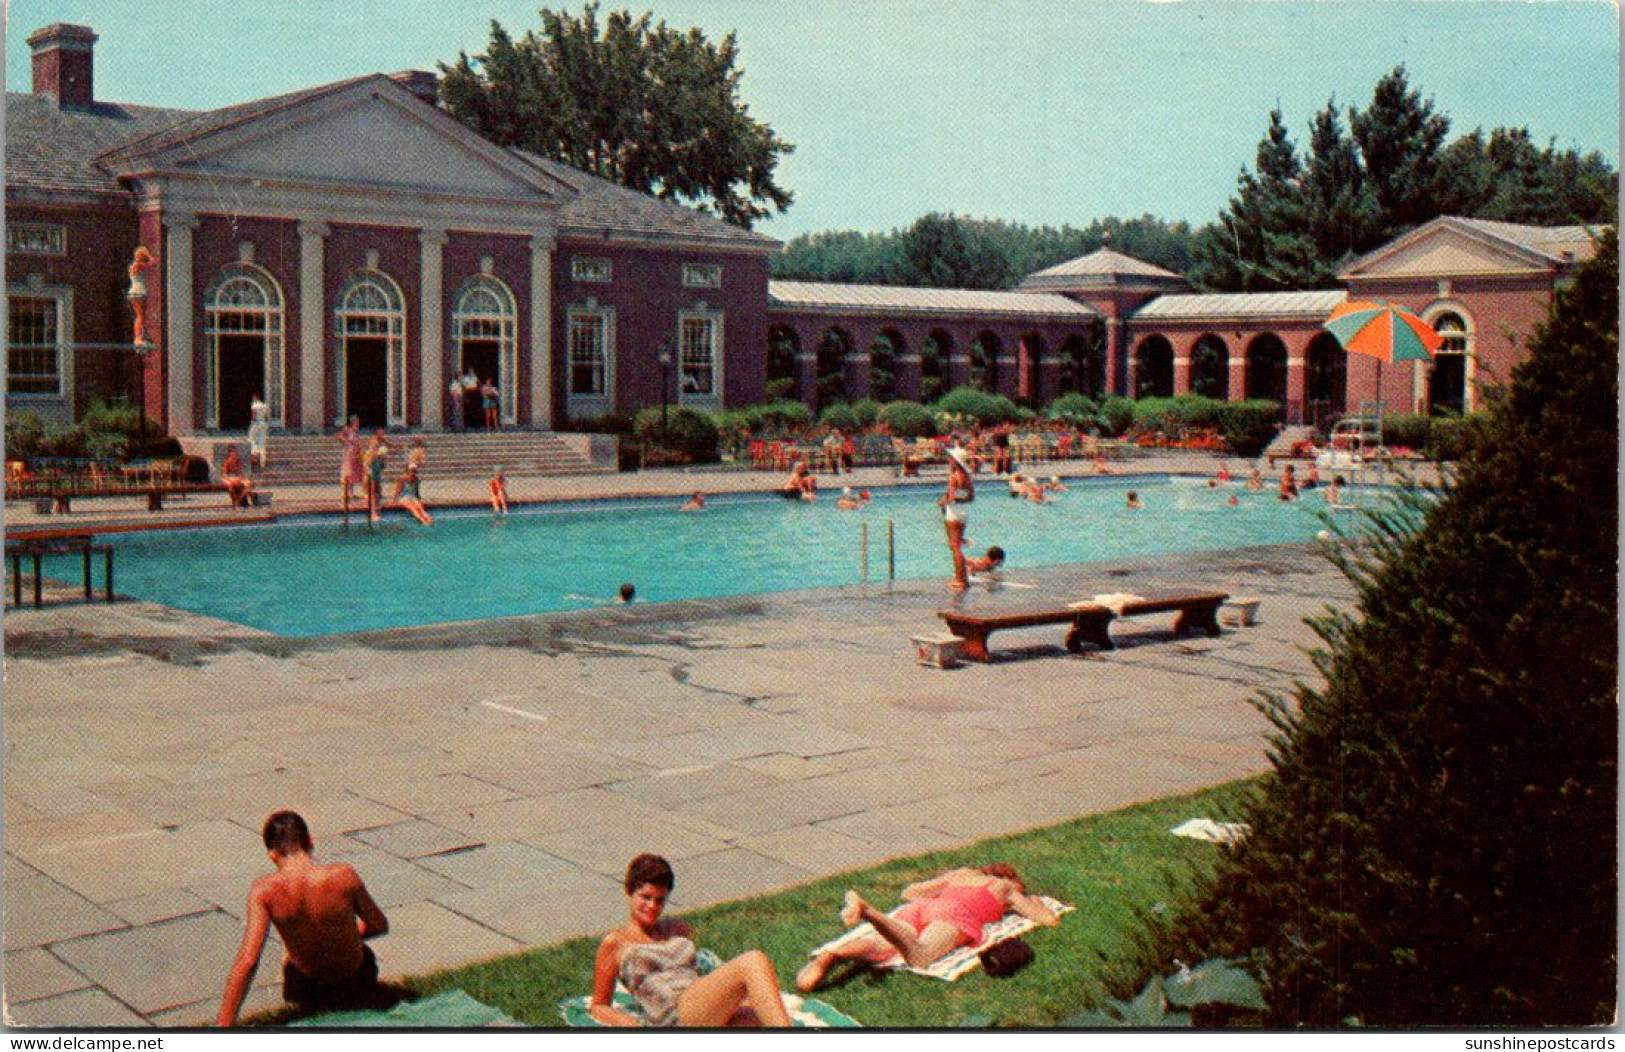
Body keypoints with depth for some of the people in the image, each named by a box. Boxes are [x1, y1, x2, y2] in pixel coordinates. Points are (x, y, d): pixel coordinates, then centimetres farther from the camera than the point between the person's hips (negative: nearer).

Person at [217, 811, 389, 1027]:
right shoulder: (344, 876, -24)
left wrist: (224, 1025, -23)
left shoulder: (264, 890, -24)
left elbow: (247, 961, -27)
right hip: (354, 981, 0)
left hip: (308, 990, 0)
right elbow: (380, 926, -9)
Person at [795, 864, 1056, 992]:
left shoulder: (961, 874, 42)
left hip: (920, 907, 5)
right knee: (918, 956, -35)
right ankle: (866, 910, -61)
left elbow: (908, 892, 45)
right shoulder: (1006, 887, 32)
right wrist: (1035, 902, 49)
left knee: (878, 946, -22)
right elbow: (1049, 920, 27)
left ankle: (830, 956, -54)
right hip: (955, 913, -5)